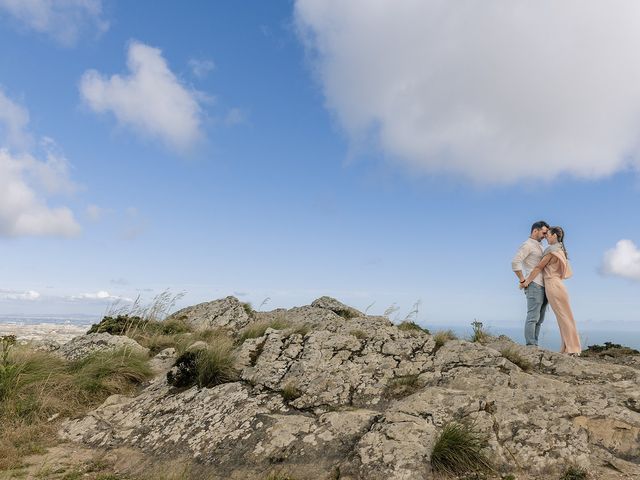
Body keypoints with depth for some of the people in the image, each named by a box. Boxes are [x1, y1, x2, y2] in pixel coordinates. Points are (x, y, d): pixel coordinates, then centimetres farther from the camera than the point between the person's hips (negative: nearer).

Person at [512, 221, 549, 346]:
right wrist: (522, 280, -16)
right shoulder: (527, 245, -5)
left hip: (543, 286, 9)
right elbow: (515, 262, -18)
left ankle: (534, 345, 10)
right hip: (534, 285, -9)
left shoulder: (539, 247, 23)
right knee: (533, 317, -10)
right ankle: (530, 345, -10)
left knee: (539, 318, 8)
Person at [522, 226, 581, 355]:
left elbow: (538, 268, -10)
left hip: (552, 286, -9)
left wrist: (527, 281, -2)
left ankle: (572, 348, -1)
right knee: (564, 317, 9)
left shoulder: (552, 251, -12)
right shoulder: (560, 250, 17)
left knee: (563, 317, -5)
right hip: (557, 285, 9)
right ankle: (568, 348, 14)